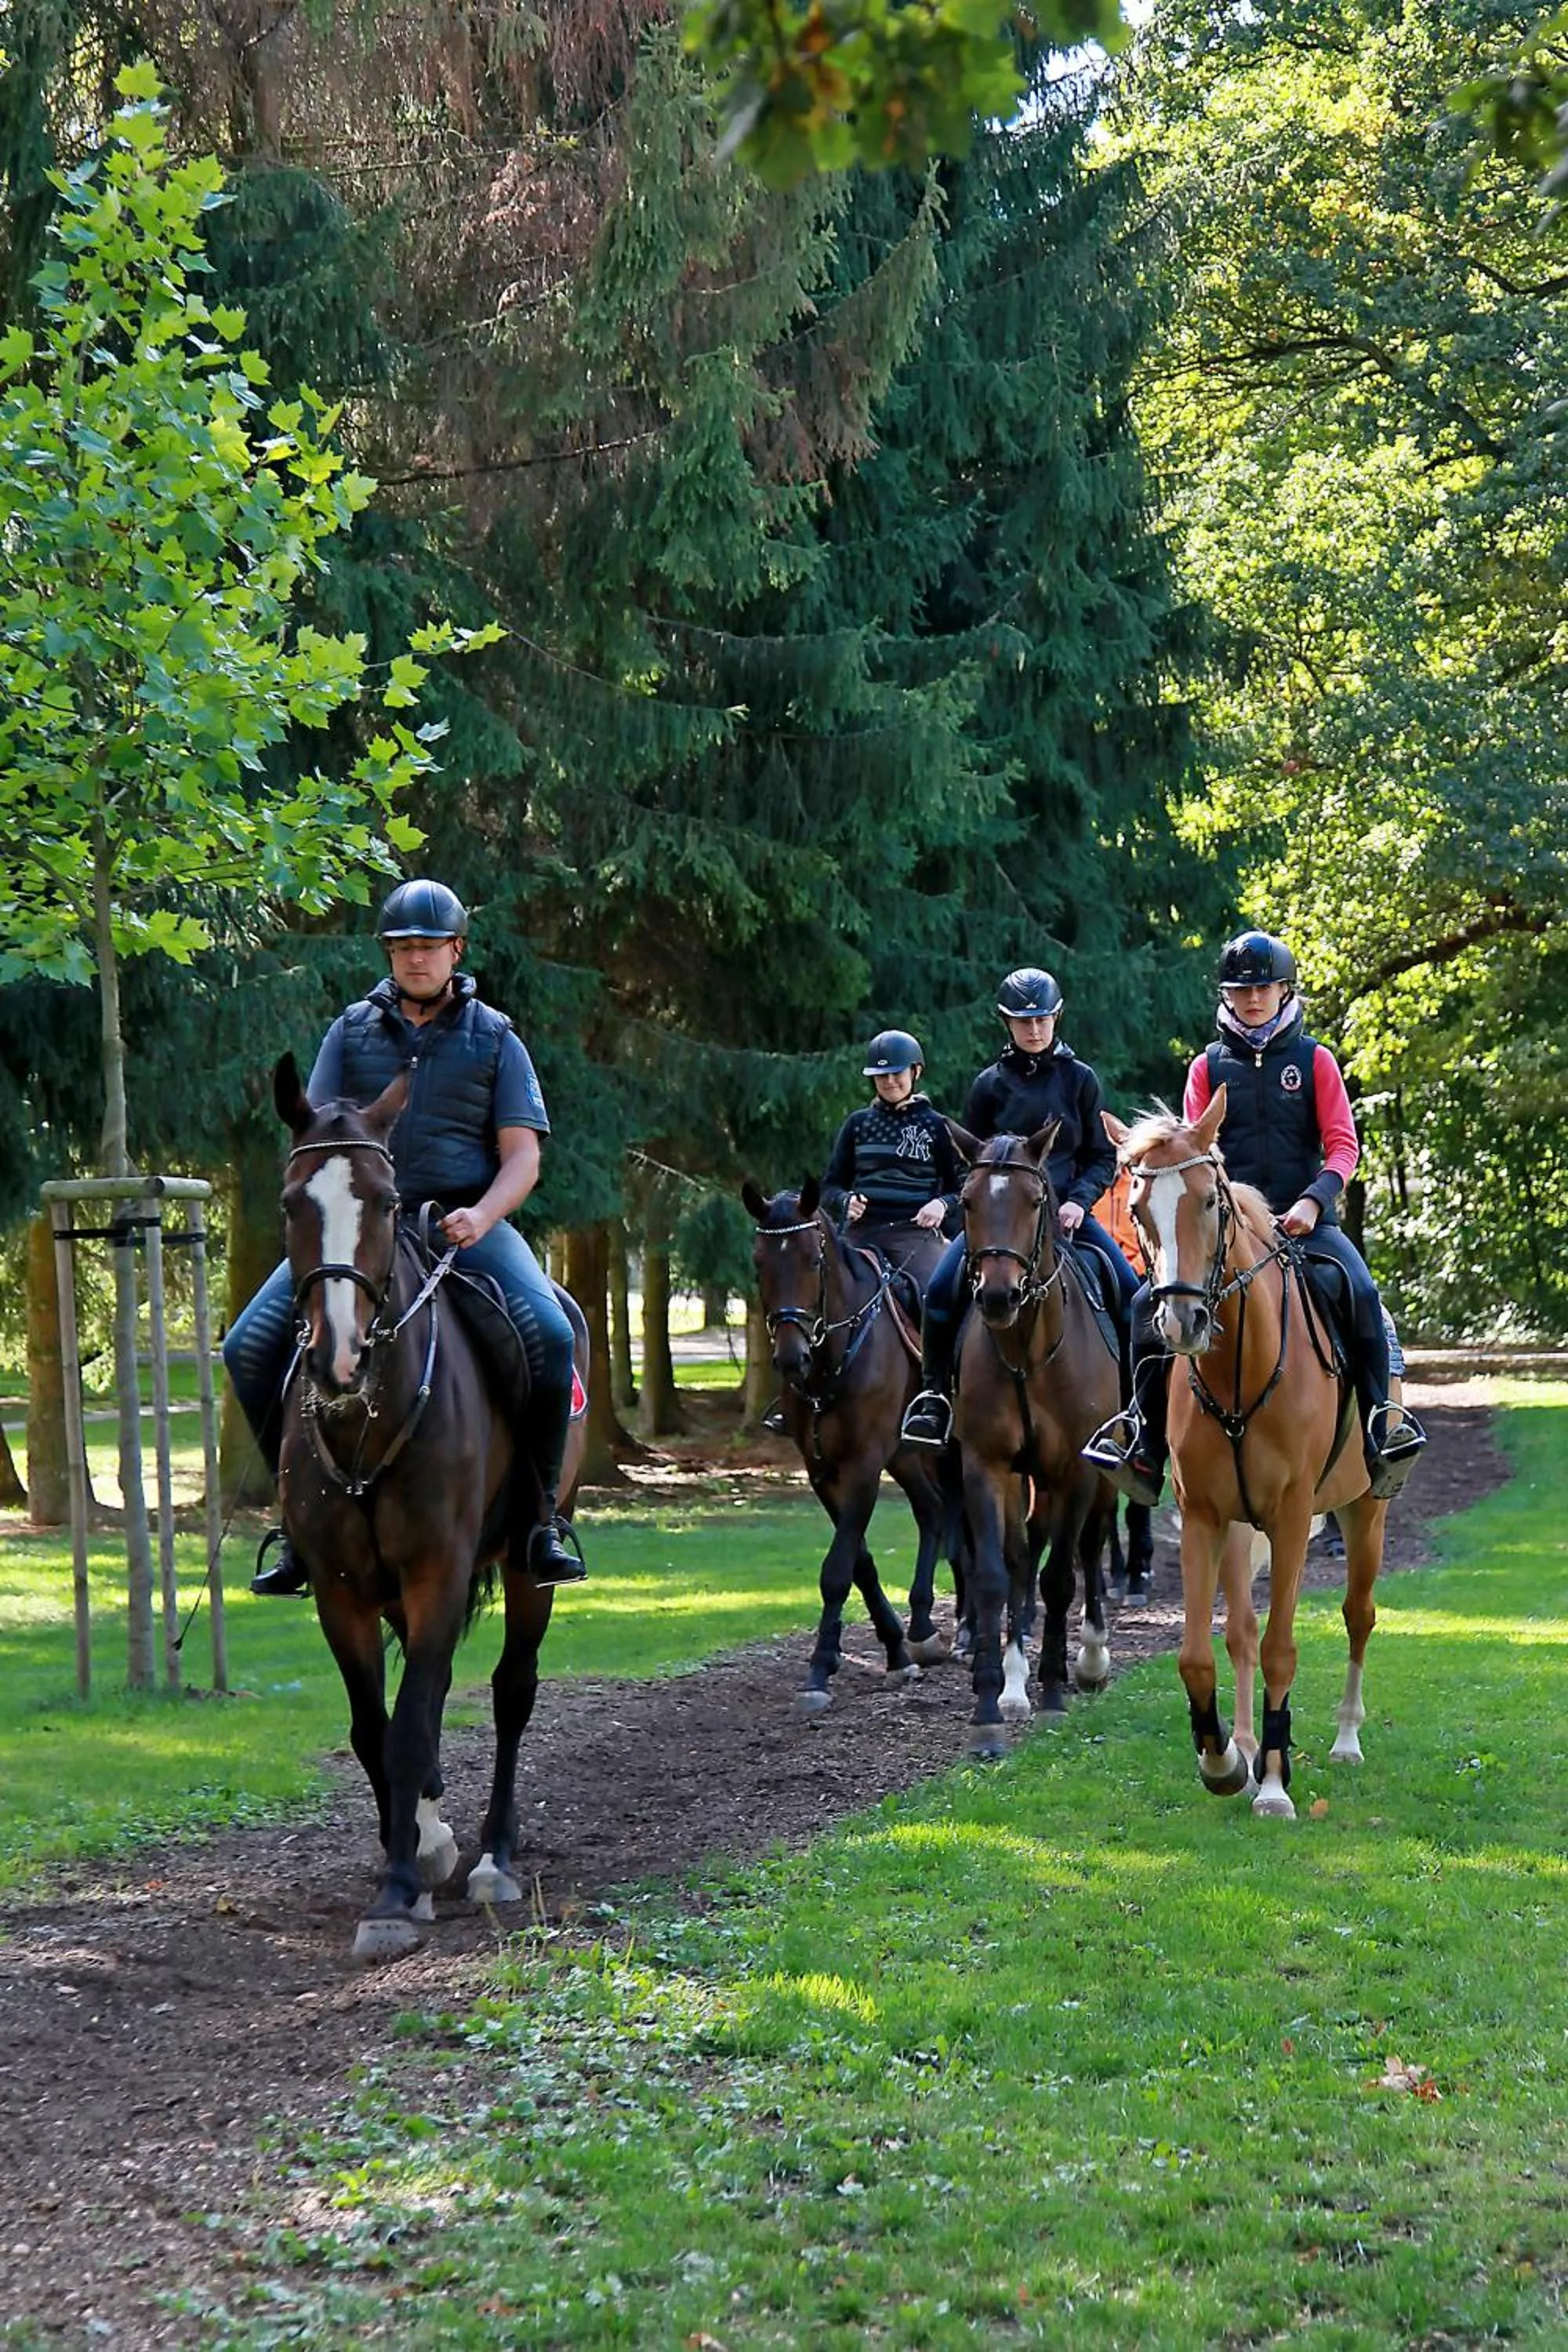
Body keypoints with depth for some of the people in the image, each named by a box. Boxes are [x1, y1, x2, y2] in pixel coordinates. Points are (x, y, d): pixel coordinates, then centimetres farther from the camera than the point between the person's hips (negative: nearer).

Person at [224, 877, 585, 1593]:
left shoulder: (493, 1038, 8)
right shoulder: (353, 1030, 12)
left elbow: (522, 1156, 2)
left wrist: (480, 1217, -17)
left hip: (465, 1221, -2)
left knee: (547, 1334, -29)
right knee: (250, 1347, -14)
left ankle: (539, 1514, -13)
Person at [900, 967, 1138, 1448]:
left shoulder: (1079, 1079, 6)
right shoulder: (990, 1085, 6)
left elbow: (1103, 1158, 7)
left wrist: (1078, 1200, -11)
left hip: (1068, 1210, 0)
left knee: (1130, 1293, -19)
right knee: (941, 1291, -21)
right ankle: (935, 1394, -4)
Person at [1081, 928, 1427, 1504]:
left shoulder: (1314, 1060, 7)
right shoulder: (1209, 1066, 11)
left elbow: (1343, 1146, 1)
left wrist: (1314, 1201, -18)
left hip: (1304, 1220, -2)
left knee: (1361, 1294, -30)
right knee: (1150, 1303, -19)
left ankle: (1380, 1421, -20)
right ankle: (1144, 1439, -11)